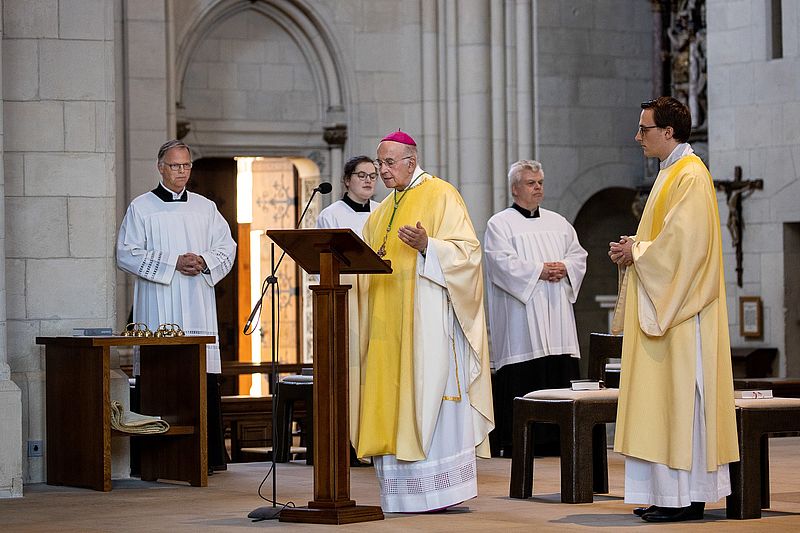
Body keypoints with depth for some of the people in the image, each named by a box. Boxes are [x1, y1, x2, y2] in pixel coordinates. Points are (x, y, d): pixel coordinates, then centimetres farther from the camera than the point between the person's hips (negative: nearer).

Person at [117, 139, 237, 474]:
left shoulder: (206, 208, 15)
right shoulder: (141, 208, 5)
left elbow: (227, 248, 13)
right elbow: (126, 254, -3)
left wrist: (203, 262, -9)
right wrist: (174, 263, -11)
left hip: (199, 306, 3)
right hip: (158, 307, -3)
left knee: (206, 381, -2)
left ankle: (211, 455, 0)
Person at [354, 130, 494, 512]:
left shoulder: (441, 196, -2)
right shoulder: (383, 211, 21)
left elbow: (466, 250, -10)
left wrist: (426, 246, -25)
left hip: (427, 317, -7)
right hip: (388, 320, 7)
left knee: (429, 397, -9)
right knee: (392, 402, 2)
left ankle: (440, 489, -7)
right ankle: (403, 493, 3)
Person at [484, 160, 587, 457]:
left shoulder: (558, 223, 20)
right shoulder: (500, 224, 2)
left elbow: (578, 255, 15)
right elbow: (503, 264, -10)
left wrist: (563, 267, -6)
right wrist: (539, 270, -14)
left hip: (556, 319, 5)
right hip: (521, 319, -5)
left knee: (560, 378, -1)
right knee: (522, 381, -9)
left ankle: (556, 440, 2)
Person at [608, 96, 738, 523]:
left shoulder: (691, 176, -13)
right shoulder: (671, 174, 19)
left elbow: (685, 243, -21)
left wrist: (637, 253, -11)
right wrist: (633, 248, 6)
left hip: (681, 311, -10)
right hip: (661, 306, 10)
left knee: (679, 397, -9)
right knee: (662, 396, 9)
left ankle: (685, 496, -7)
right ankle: (668, 493, 11)